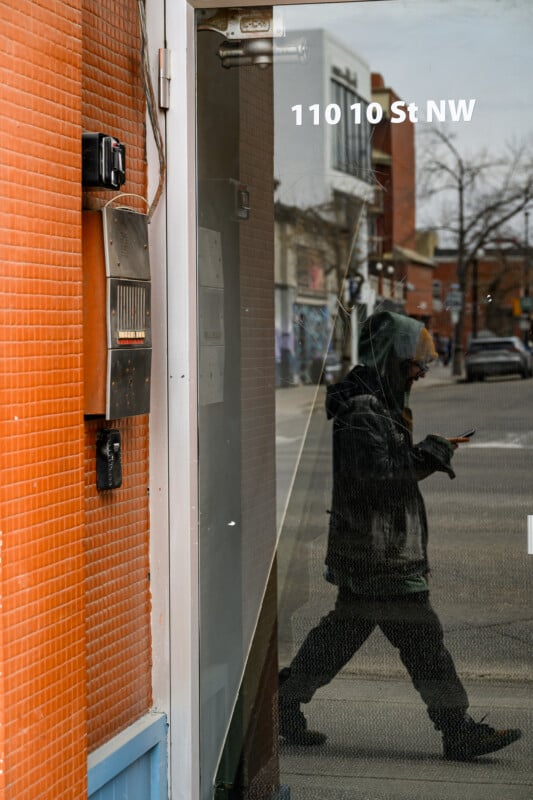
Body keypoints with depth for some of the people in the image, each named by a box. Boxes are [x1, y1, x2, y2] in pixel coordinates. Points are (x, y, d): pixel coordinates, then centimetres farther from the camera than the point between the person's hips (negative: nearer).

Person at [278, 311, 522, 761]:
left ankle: (284, 703, 23)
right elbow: (376, 473, -27)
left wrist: (427, 456, 8)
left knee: (344, 630, 16)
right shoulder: (360, 412, -17)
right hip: (378, 551, -11)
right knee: (420, 635, -7)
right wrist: (428, 457, -20)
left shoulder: (381, 406, 17)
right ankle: (457, 731, -4)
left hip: (366, 549, 11)